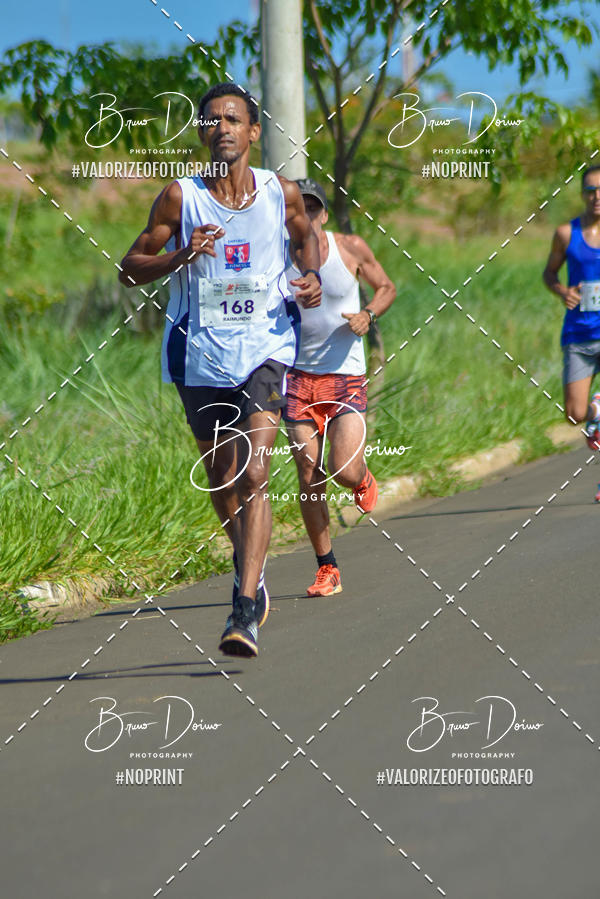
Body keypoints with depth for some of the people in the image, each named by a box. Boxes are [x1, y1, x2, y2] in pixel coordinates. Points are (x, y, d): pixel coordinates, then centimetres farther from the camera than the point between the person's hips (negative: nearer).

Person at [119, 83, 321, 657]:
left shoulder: (281, 193, 0)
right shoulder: (180, 198, -4)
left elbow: (306, 235, 22)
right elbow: (130, 269, 0)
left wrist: (312, 275, 1)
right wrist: (181, 256, -19)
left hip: (264, 348, -1)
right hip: (200, 353, 2)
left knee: (252, 476, -17)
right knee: (221, 480, 14)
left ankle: (245, 611, -22)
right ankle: (249, 564, 44)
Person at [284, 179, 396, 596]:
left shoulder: (351, 248, -2)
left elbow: (387, 287, 12)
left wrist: (368, 315, -8)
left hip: (346, 377, -1)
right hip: (298, 375, 1)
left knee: (344, 470, -14)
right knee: (310, 480, -2)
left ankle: (364, 480, 25)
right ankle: (327, 569, 10)